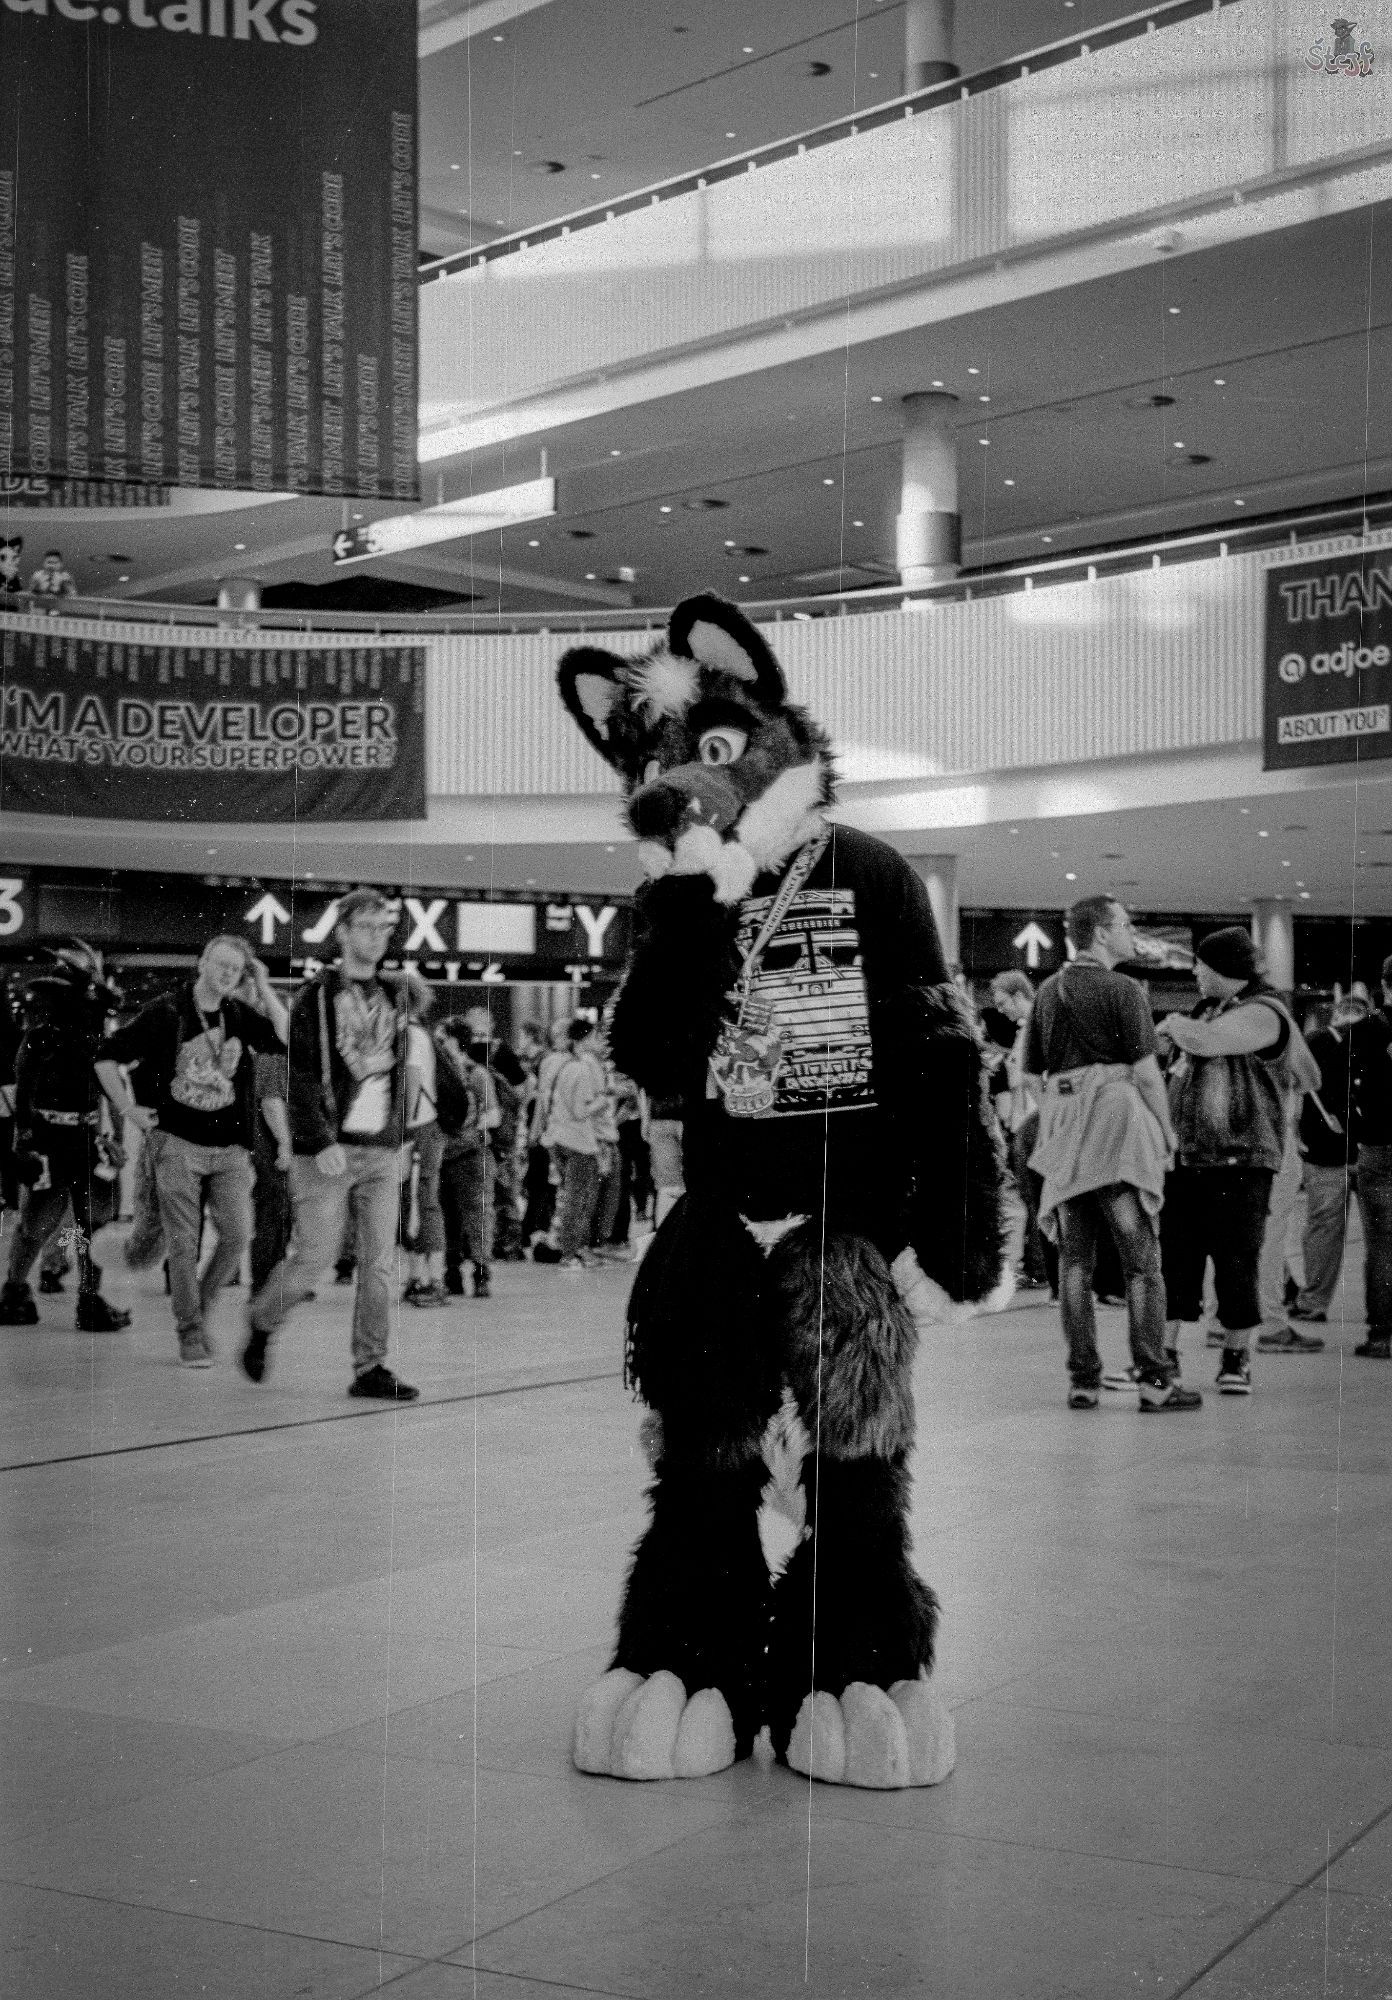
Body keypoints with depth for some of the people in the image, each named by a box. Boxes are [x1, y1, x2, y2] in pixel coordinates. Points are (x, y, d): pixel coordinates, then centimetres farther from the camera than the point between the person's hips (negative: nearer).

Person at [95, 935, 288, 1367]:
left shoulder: (239, 1014, 7)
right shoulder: (166, 1012, -4)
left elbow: (286, 1039, -7)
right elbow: (106, 1057, 1)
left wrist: (264, 989, -7)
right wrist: (128, 1109, -3)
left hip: (230, 1148, 4)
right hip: (178, 1142, -3)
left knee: (237, 1237, -2)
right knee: (184, 1243, -1)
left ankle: (198, 1310, 20)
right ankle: (190, 1334, 8)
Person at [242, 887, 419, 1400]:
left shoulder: (393, 997, 13)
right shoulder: (316, 996, -4)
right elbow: (301, 1079, -9)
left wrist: (402, 1137, 12)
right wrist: (323, 1143, -17)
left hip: (382, 1151, 5)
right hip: (327, 1150, -5)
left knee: (380, 1262, 1)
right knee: (314, 1258, -4)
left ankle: (370, 1368, 8)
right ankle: (261, 1324, 23)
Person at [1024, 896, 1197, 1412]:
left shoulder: (1046, 992, 14)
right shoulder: (1121, 989, -5)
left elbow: (1031, 1074, 16)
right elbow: (1145, 1072, -9)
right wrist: (1166, 1130, 1)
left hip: (1063, 1133, 6)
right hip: (1116, 1120, -6)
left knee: (1074, 1259, 7)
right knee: (1140, 1258, -3)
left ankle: (1083, 1380, 6)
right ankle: (1154, 1379, -6)